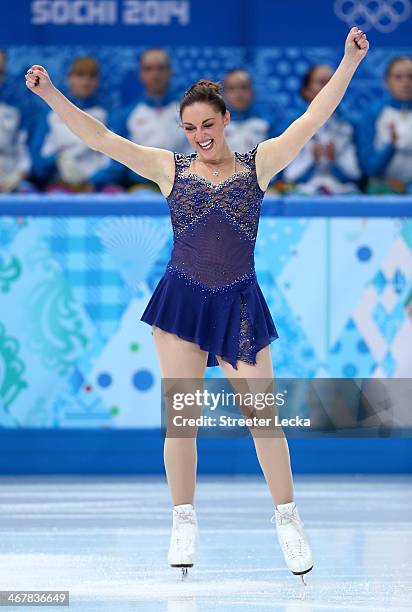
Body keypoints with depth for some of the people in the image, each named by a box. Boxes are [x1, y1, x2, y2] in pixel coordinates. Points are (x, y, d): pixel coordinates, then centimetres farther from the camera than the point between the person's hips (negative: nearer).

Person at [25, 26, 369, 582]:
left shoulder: (258, 163, 4)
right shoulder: (170, 168, 6)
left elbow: (313, 119, -2)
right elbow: (99, 137, 4)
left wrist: (350, 63, -11)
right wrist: (51, 95, -3)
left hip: (239, 305, -1)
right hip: (182, 302, 1)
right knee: (180, 417, 1)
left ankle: (287, 519, 13)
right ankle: (184, 524, 11)